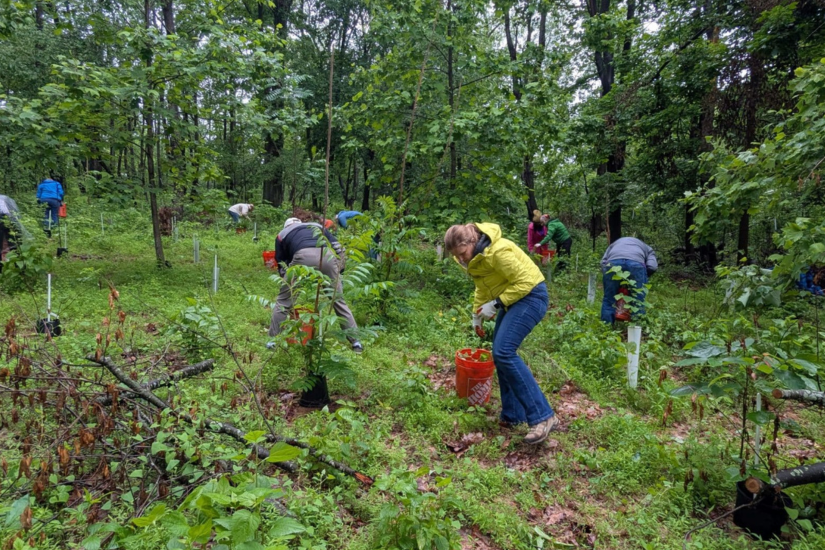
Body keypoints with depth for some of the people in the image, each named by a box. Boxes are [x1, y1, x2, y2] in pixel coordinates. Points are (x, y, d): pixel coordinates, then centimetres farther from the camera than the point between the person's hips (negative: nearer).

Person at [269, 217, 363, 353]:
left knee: (284, 300, 16)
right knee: (338, 300, 17)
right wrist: (339, 270, 31)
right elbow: (338, 247, 27)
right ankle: (356, 341, 19)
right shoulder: (317, 226, 40)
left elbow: (281, 264, 32)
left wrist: (288, 284, 41)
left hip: (303, 256, -2)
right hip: (327, 255, 2)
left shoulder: (282, 234, 35)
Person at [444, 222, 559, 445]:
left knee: (504, 352, -20)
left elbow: (525, 281, -23)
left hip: (530, 296, -10)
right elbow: (483, 285, 18)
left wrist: (496, 304, -22)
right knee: (501, 354, 7)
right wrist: (477, 314, 15)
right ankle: (513, 415, 17)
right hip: (512, 299, 10)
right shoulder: (475, 254, 4)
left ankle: (543, 416, -17)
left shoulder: (497, 251, -26)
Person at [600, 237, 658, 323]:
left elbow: (603, 262, 21)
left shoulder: (614, 244, 41)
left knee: (609, 300, 11)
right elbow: (652, 266, 14)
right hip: (636, 263, -1)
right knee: (638, 302, 9)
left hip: (613, 261, 1)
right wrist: (643, 279, 26)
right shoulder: (648, 249, 36)